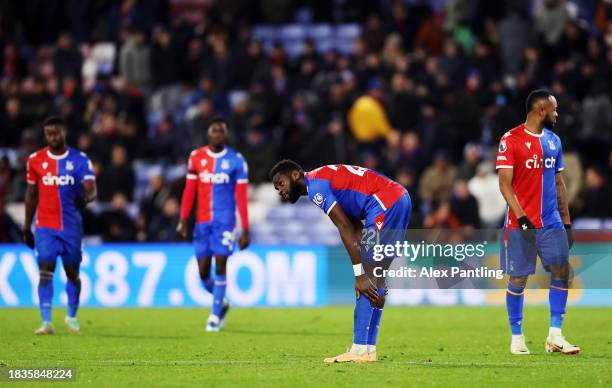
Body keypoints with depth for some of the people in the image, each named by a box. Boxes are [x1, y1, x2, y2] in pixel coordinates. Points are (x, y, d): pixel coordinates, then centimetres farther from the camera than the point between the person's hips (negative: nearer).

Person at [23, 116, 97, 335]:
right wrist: (27, 228, 13)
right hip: (45, 227, 0)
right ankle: (46, 322, -17)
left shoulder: (79, 160, -2)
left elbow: (91, 189, -13)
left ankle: (72, 317, 31)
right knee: (45, 272, -12)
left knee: (72, 272, 11)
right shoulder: (35, 160, 4)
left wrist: (85, 198, -38)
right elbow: (31, 196, 12)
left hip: (72, 226, 0)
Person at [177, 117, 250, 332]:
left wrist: (245, 230, -4)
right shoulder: (196, 157, 6)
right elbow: (189, 191, 8)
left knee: (220, 267, -9)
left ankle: (215, 315, 1)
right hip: (202, 221, 3)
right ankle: (222, 303, 28)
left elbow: (241, 197, -2)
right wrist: (183, 220, 0)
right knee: (203, 272, 2)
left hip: (225, 222, -3)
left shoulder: (236, 160, -1)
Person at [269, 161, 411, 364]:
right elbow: (357, 229, 19)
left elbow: (345, 228, -14)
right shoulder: (326, 180, 23)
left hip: (385, 204, -10)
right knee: (375, 280, 13)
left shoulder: (315, 185, -6)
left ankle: (360, 349, -12)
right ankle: (369, 349, 14)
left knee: (368, 283, -10)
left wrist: (360, 274, -14)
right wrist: (361, 274, 11)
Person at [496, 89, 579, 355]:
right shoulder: (511, 140, -9)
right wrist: (522, 219, -19)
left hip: (551, 222, 5)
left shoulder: (553, 141, 11)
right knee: (518, 279, 2)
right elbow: (505, 184, -12)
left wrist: (566, 222, 13)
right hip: (521, 223, -5)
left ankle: (555, 336, 2)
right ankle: (517, 338, 14)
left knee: (561, 271, -4)